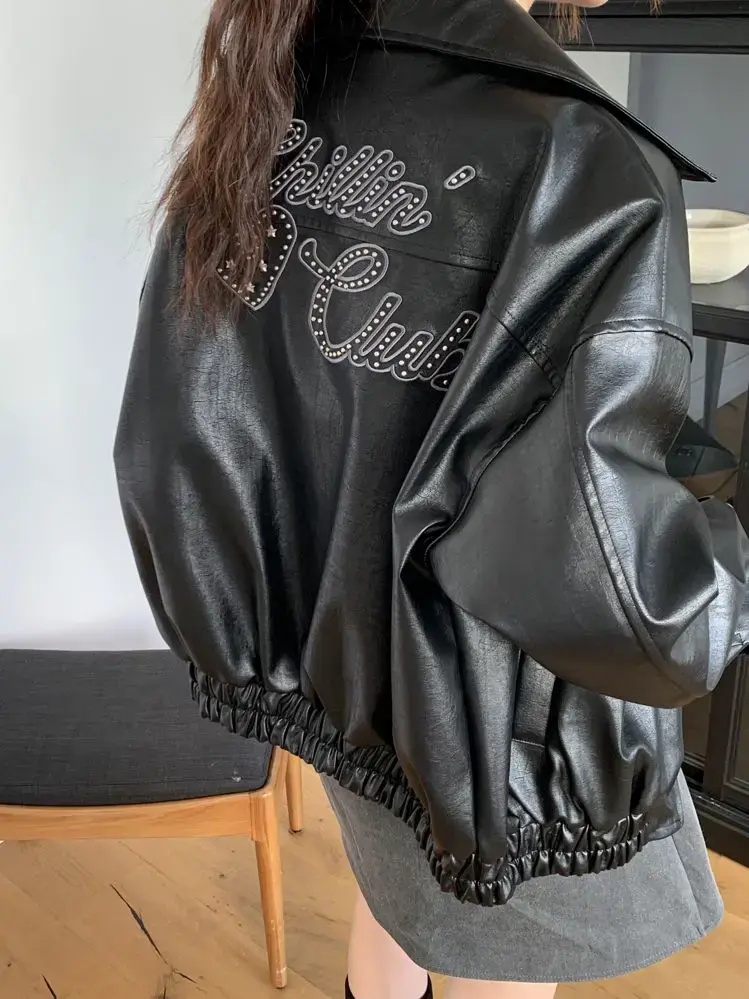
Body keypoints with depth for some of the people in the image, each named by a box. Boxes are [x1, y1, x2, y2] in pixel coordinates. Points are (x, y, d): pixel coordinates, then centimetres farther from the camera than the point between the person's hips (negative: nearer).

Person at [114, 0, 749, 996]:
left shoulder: (252, 136, -9)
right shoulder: (584, 161, -29)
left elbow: (166, 447, -6)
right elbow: (590, 545, -35)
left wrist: (245, 635, 10)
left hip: (343, 663, 6)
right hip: (500, 718, -5)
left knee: (398, 895, 35)